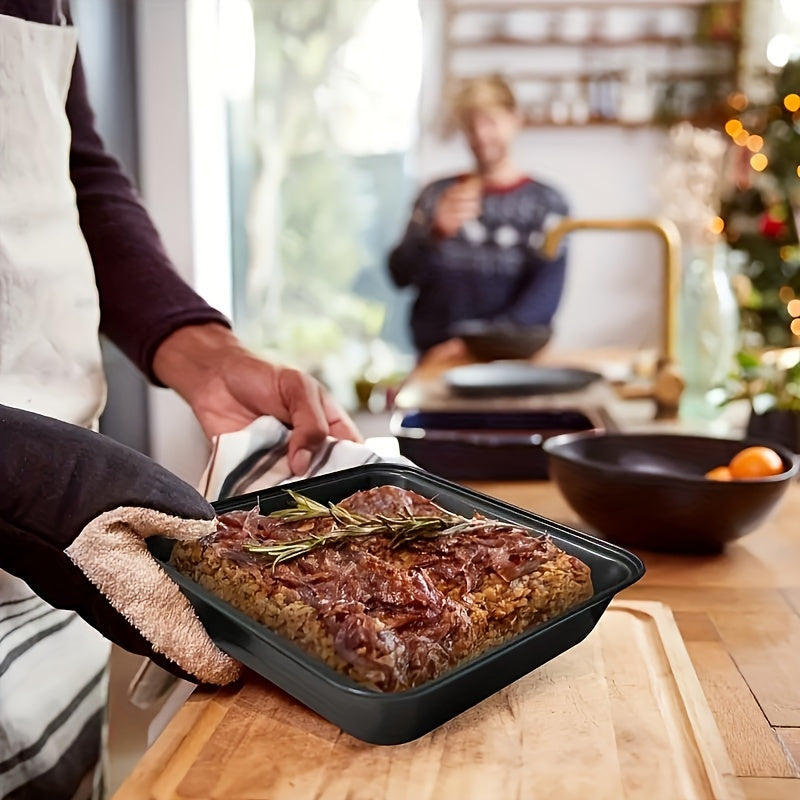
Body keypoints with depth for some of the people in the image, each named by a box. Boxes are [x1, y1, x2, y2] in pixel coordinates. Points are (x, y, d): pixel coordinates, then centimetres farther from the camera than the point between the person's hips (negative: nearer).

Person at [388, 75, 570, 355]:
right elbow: (400, 275, 5)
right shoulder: (436, 193, 12)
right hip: (433, 356, 2)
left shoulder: (546, 202, 4)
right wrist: (436, 233, -13)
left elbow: (544, 297, -6)